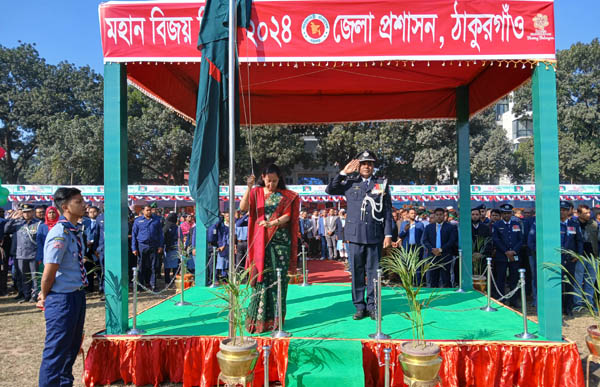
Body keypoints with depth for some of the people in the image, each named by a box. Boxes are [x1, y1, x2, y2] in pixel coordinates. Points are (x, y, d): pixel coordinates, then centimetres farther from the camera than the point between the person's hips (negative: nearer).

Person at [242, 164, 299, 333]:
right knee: (261, 277, -2)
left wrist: (273, 222, -20)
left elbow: (287, 216, -2)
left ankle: (276, 318, 8)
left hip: (280, 241, 0)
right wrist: (249, 187, -19)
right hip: (260, 241, 0)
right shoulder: (256, 192, 9)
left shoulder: (286, 195, 9)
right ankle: (258, 318, 5)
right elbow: (243, 207, -7)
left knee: (279, 278, -1)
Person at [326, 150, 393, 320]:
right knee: (356, 272, 5)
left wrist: (388, 234, 1)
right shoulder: (350, 183, 10)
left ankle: (372, 306, 16)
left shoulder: (382, 184, 9)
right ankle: (359, 306, 16)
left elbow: (387, 211, 7)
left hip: (375, 236, 0)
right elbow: (329, 190, 2)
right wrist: (343, 172, -2)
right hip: (355, 235, 0)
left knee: (373, 272, 4)